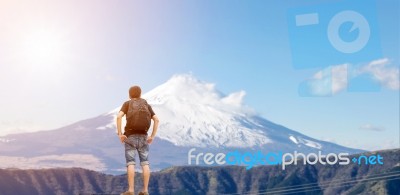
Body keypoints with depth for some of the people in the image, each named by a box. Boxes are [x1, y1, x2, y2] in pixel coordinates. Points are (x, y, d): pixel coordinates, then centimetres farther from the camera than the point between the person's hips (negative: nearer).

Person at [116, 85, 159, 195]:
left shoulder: (127, 104, 3)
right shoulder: (146, 105, 12)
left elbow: (119, 116, -14)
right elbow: (156, 120, 1)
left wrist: (119, 134, -10)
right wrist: (152, 136, 3)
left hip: (130, 137, -2)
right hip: (143, 137, 3)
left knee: (130, 163, -4)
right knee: (145, 163, 2)